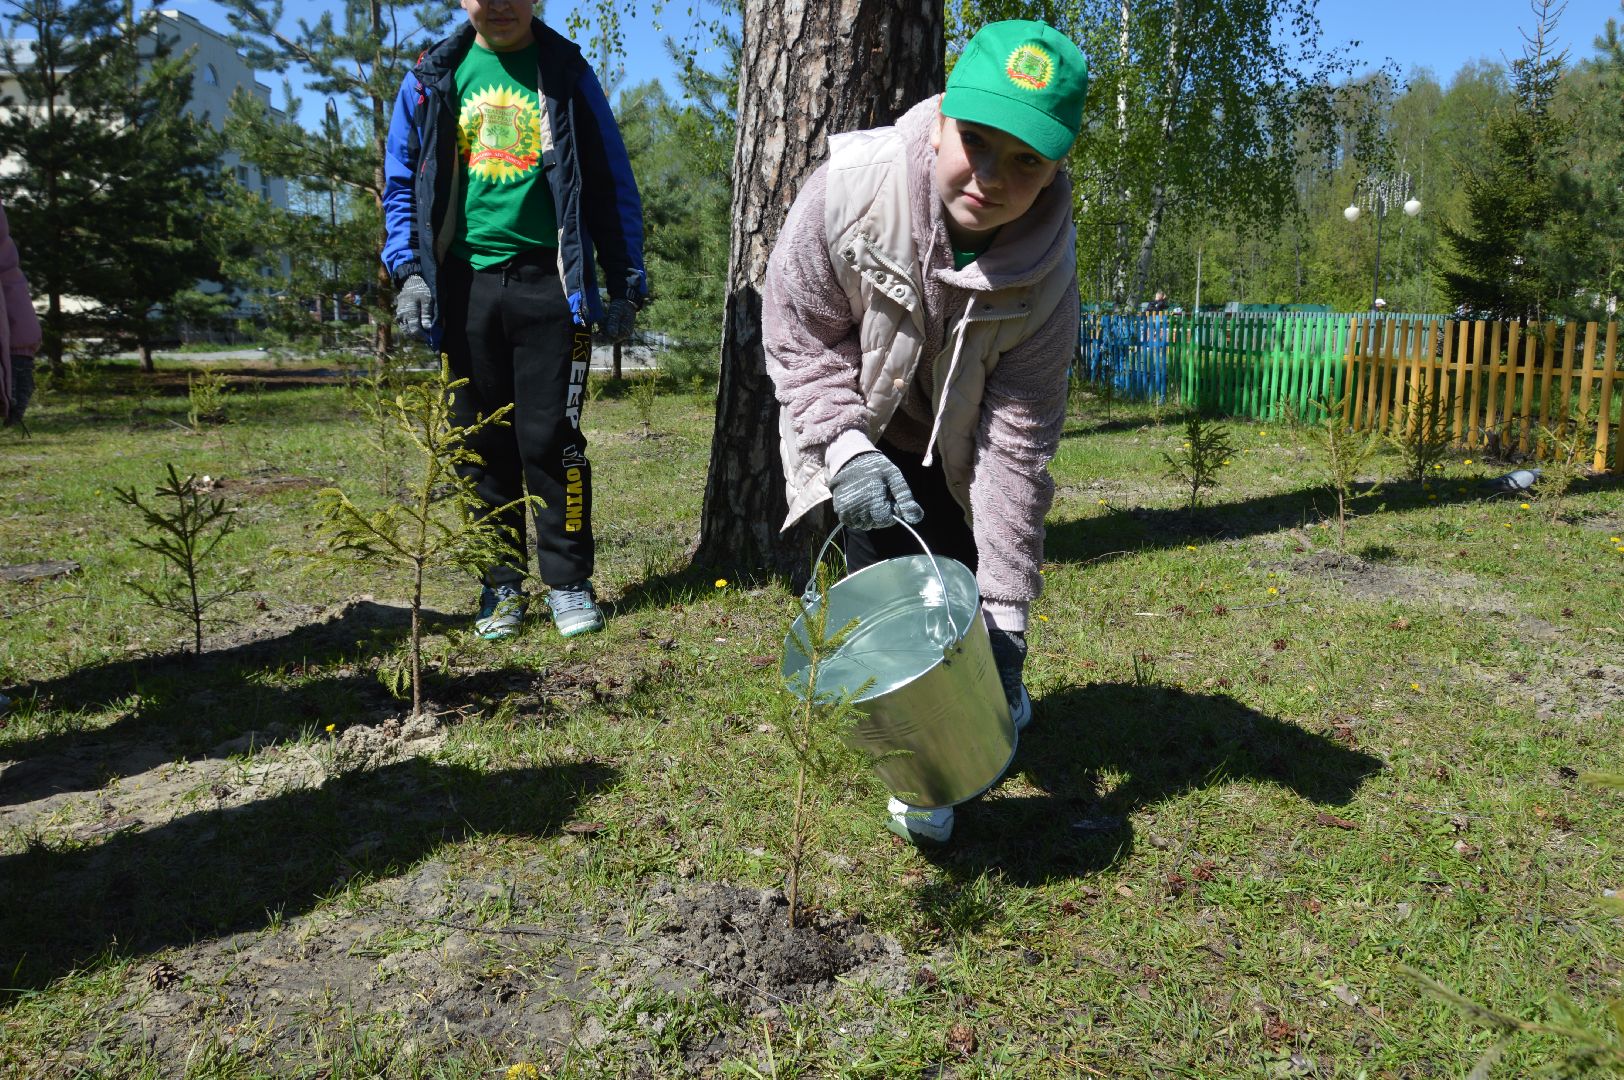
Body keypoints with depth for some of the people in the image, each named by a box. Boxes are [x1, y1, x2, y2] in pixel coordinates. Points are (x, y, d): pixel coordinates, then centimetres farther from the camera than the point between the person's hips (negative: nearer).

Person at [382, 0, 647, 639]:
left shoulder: (566, 73, 6)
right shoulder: (431, 78, 10)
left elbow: (613, 183, 7)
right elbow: (402, 181, 14)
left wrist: (626, 285, 0)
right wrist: (407, 268, -1)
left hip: (548, 282, -2)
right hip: (466, 283, 2)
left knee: (550, 437, -6)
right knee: (483, 445, 5)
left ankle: (568, 583, 6)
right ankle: (501, 587, 17)